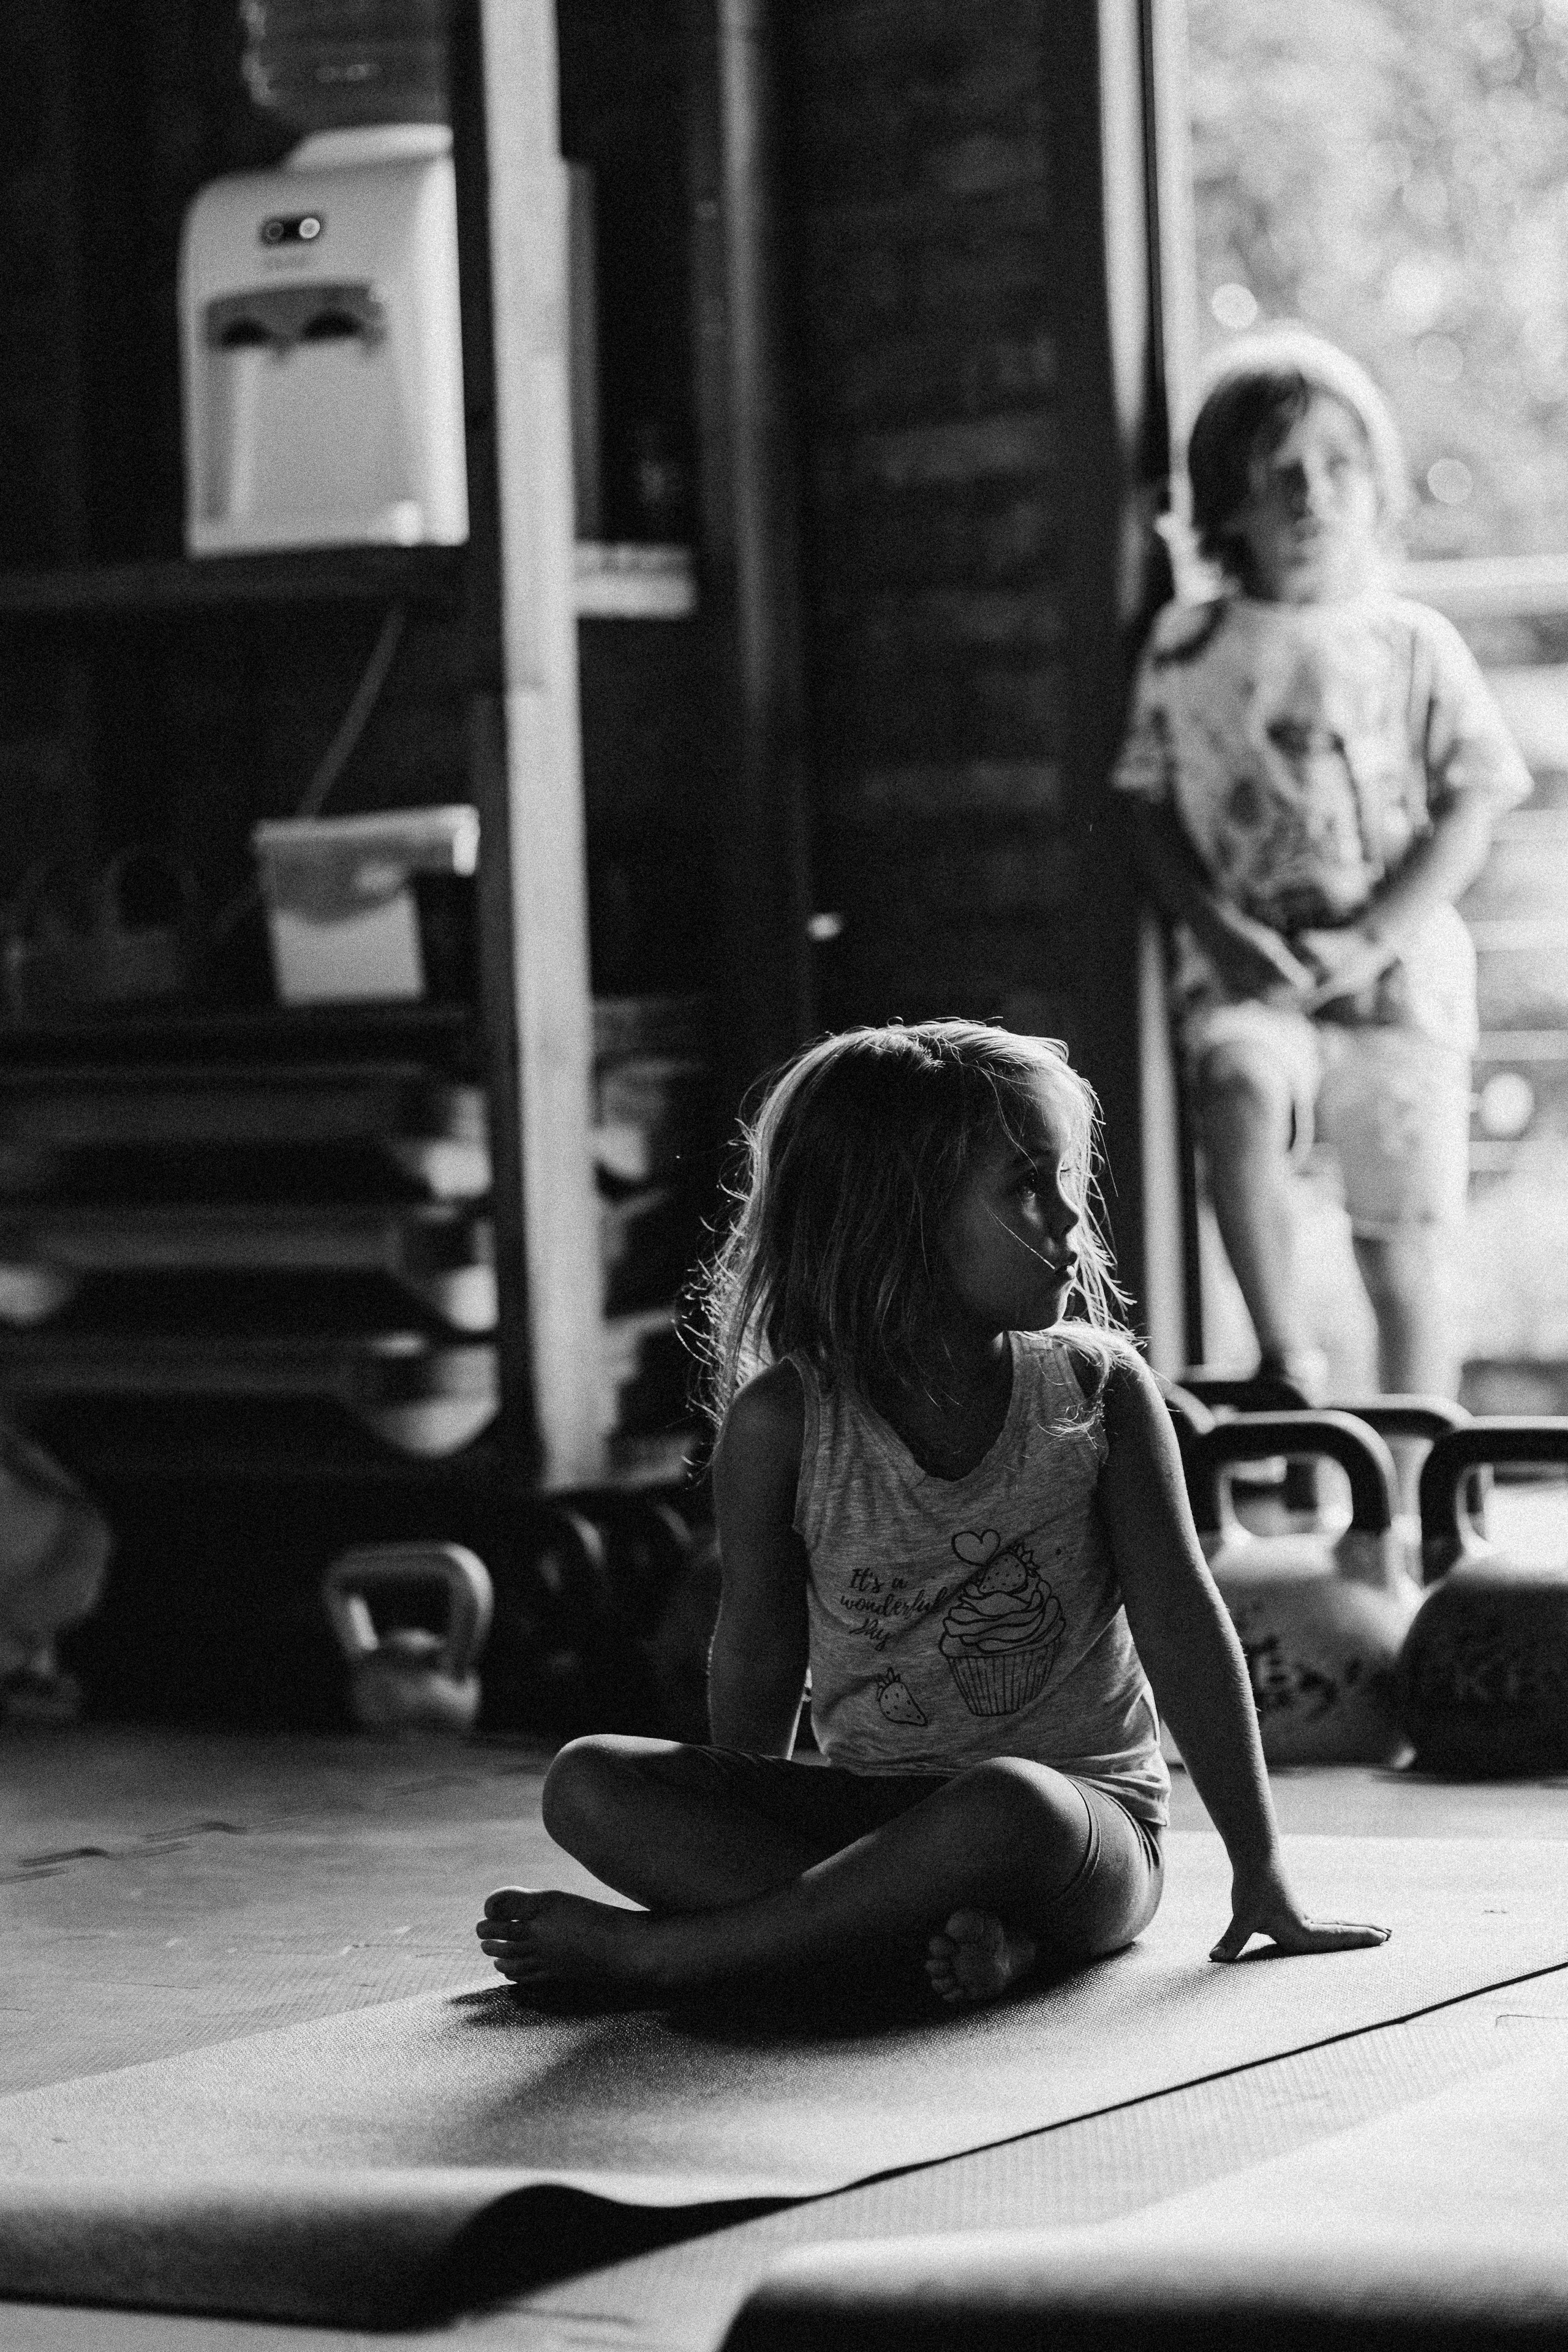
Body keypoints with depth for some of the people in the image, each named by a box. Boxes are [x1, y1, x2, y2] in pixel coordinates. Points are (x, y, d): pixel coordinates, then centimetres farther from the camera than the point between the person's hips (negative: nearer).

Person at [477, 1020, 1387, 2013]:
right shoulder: (784, 1418, -5)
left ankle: (651, 1950, -23)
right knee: (589, 1786, -18)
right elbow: (760, 1661, 4)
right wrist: (748, 1831, 8)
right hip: (869, 1811, 2)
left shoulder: (1100, 1390, -4)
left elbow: (1181, 1623, -4)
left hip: (1089, 1823, -2)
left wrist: (1261, 1868, -5)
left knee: (1006, 1805, -39)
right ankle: (960, 1936, -32)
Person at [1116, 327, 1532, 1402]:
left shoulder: (1413, 646, 2)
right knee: (1239, 1089, -34)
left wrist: (1369, 940, -13)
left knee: (1408, 1252, 3)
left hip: (1397, 978, 0)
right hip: (1248, 975, 0)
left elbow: (1469, 811, 0)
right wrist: (1217, 929, -9)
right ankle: (1288, 1357, -28)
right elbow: (1155, 810, 8)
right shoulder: (1187, 648, 5)